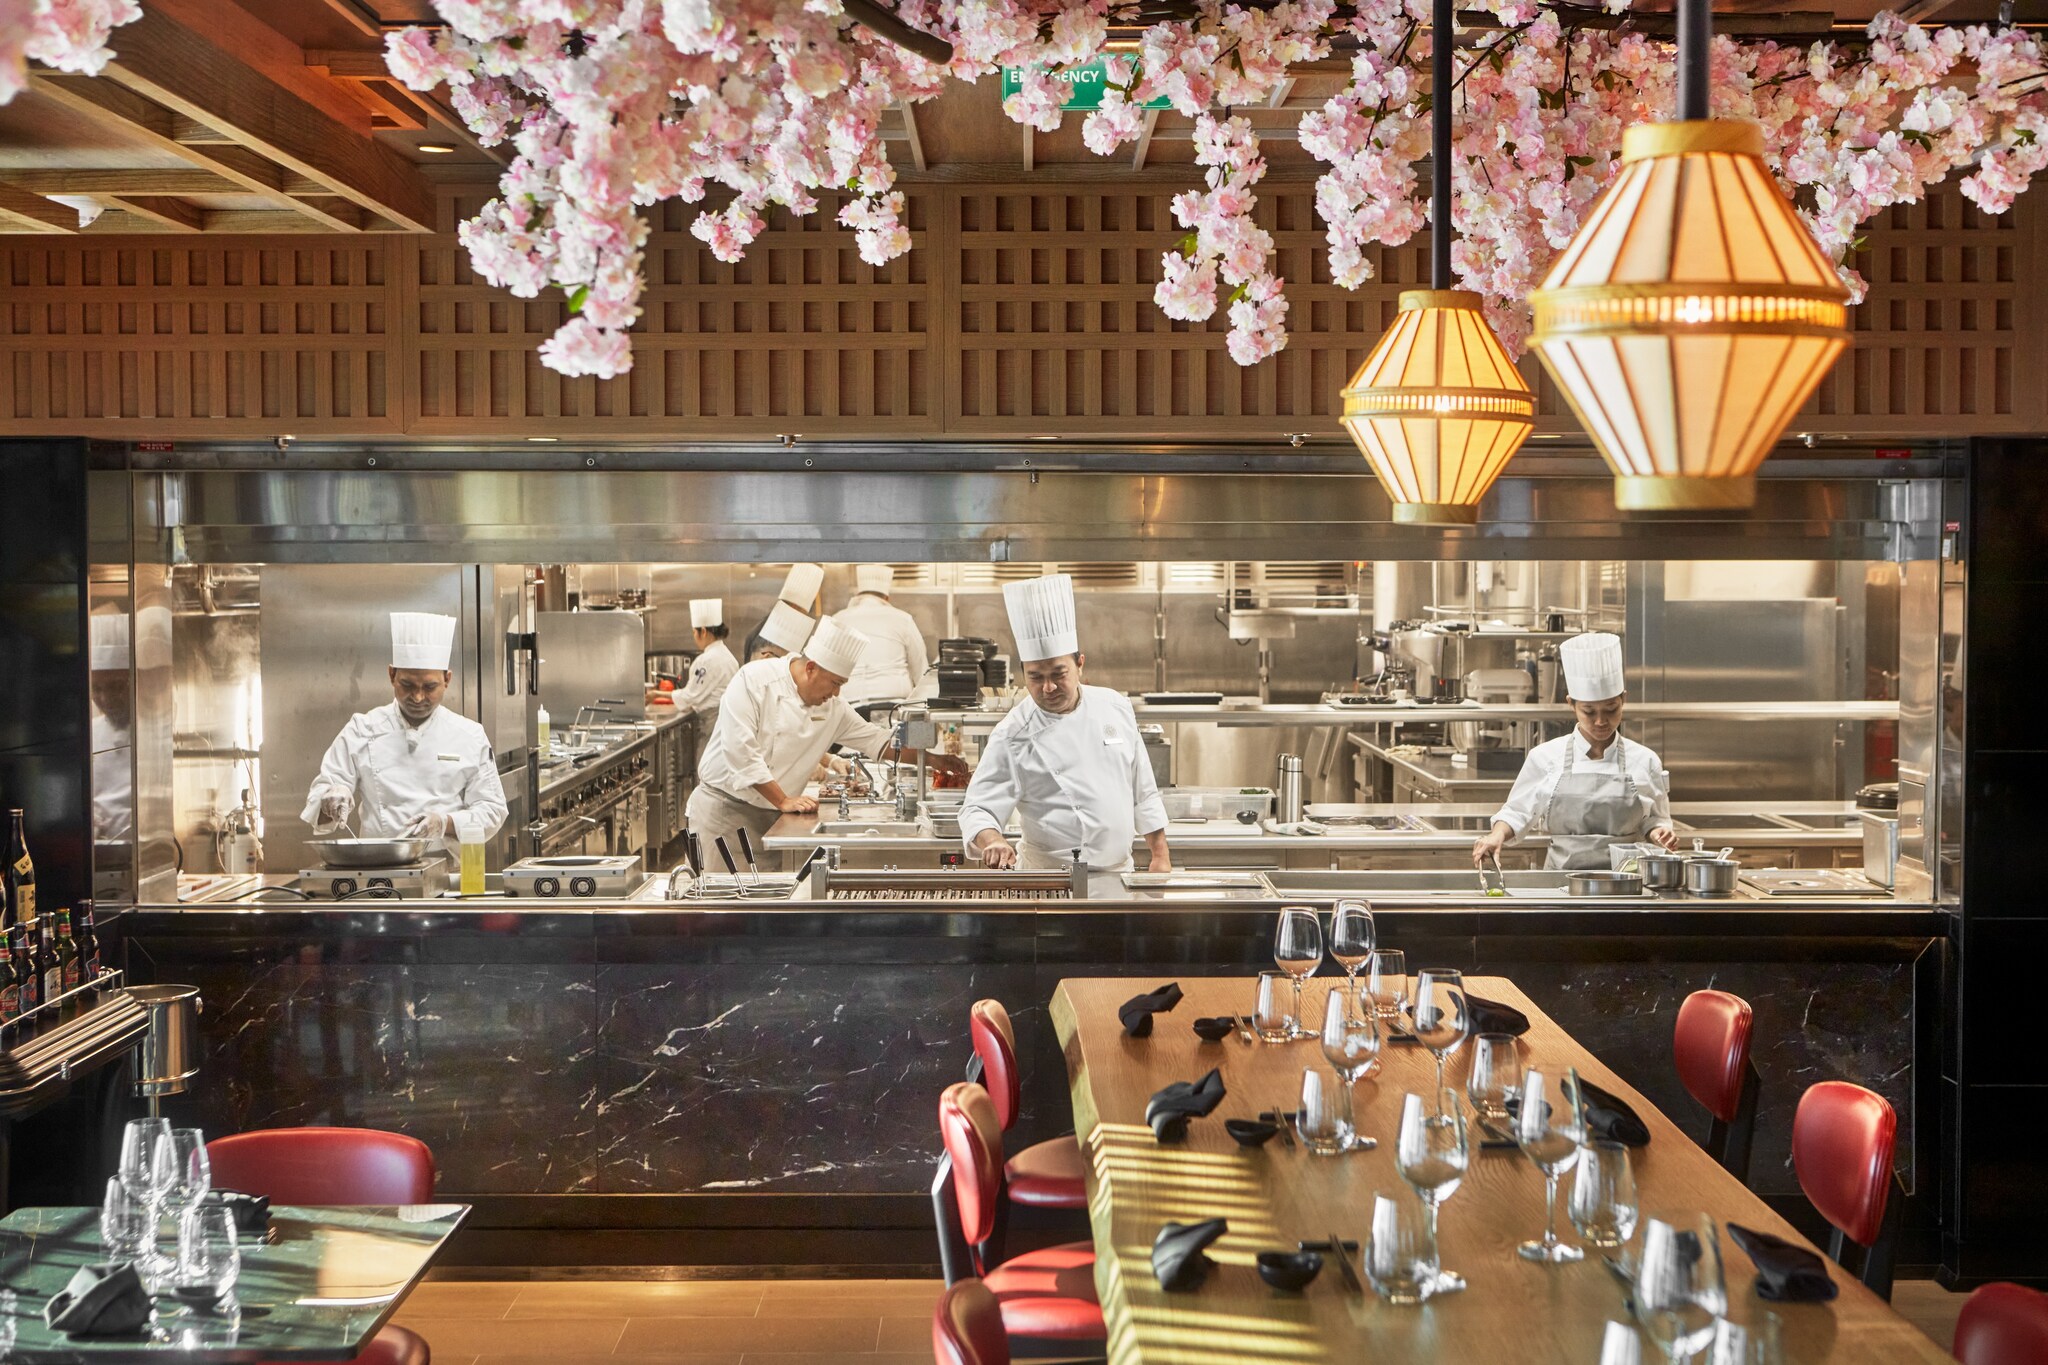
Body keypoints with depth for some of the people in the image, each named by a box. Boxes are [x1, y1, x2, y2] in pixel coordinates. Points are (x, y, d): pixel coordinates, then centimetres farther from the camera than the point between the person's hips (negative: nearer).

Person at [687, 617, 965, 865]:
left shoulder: (833, 709, 4)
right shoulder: (754, 680, -15)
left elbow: (875, 740, 14)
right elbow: (741, 751, -20)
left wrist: (932, 760, 9)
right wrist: (784, 801, -19)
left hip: (770, 816, 5)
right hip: (725, 808, -5)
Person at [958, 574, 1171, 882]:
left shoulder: (1115, 707, 5)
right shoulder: (1012, 736, -8)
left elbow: (1143, 792, 12)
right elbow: (977, 810, -10)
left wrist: (1161, 856, 10)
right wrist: (993, 842, -31)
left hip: (1119, 870, 4)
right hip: (1053, 884, -4)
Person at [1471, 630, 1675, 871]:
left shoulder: (1644, 761, 8)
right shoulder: (1545, 757, 5)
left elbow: (1653, 820, 16)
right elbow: (1516, 812, 12)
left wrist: (1660, 833, -4)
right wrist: (1497, 835, -6)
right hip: (1562, 876, -1)